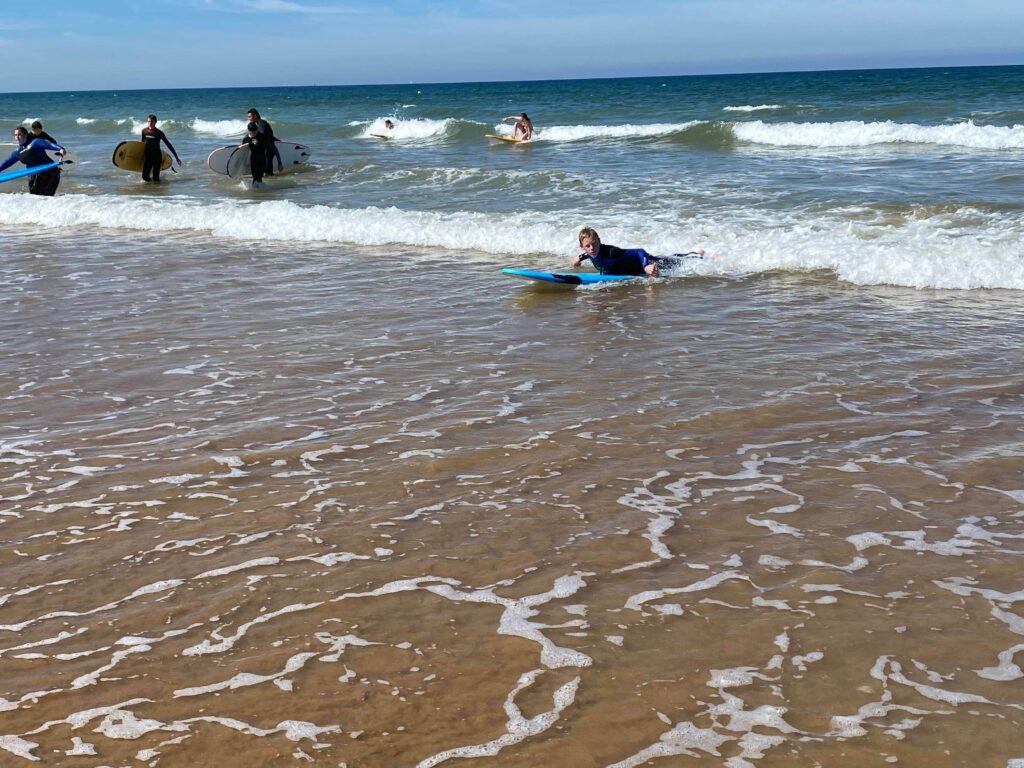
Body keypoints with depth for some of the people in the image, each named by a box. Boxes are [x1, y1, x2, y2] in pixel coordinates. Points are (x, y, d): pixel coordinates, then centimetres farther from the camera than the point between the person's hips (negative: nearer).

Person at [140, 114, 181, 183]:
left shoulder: (159, 133, -10)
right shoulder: (144, 131, 0)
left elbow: (168, 144, -7)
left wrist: (176, 157, -8)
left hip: (157, 156, -3)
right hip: (148, 156, 3)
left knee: (155, 178, -6)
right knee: (145, 177, -3)